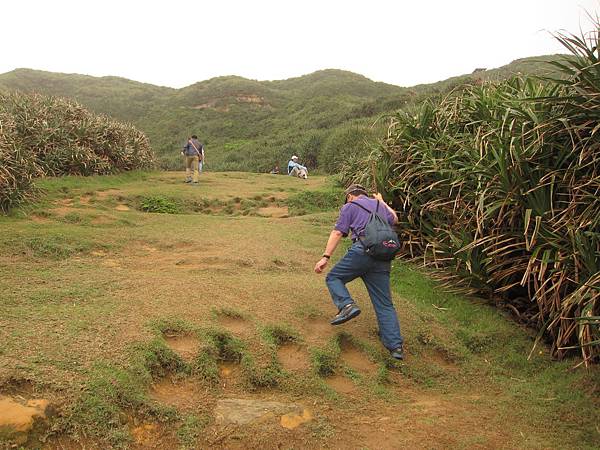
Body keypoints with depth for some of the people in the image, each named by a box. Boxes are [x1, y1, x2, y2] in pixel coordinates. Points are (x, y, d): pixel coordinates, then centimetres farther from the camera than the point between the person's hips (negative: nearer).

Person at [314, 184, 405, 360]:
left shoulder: (349, 207, 13)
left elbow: (337, 233, 0)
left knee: (334, 277, 12)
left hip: (363, 249, -5)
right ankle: (396, 346, 0)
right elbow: (394, 219, 49)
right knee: (385, 304, 7)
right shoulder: (379, 205, 28)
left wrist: (325, 257, -5)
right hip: (384, 255, 5)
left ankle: (347, 305, -14)